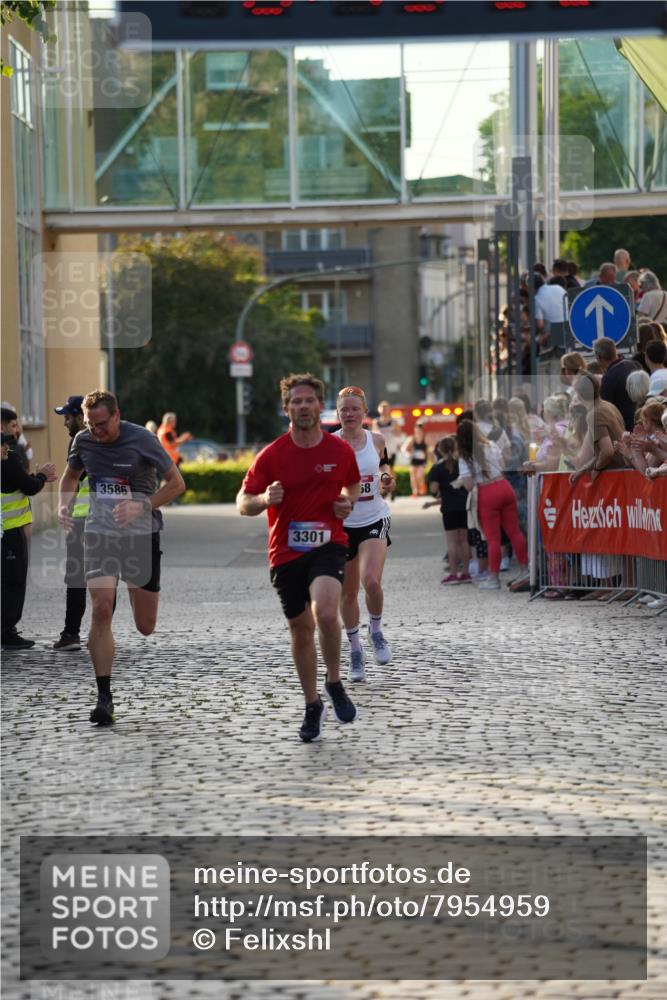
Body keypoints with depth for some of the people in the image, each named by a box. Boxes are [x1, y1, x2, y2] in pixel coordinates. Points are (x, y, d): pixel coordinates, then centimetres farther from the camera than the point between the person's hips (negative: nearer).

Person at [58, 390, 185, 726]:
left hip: (141, 534, -2)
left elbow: (176, 483, -7)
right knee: (101, 610, -17)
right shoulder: (83, 440, 0)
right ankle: (104, 697, -12)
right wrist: (63, 505, 0)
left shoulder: (141, 439, -11)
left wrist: (142, 506, -20)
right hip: (99, 534, 2)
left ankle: (137, 593, 43)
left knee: (145, 627, 3)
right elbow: (71, 475, 20)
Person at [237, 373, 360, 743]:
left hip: (328, 545, -1)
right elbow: (243, 503, 0)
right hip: (286, 551, 1)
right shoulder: (272, 455, -4)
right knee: (300, 629, 9)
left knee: (325, 612, -26)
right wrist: (264, 499, -22)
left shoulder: (341, 451, 0)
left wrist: (347, 502, -1)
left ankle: (334, 683, -3)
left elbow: (353, 484, 21)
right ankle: (312, 706, 27)